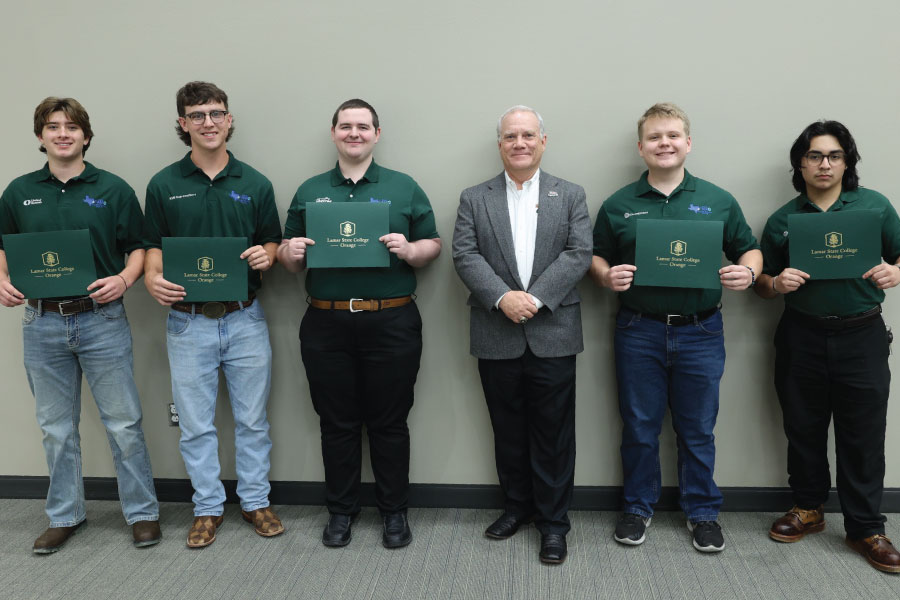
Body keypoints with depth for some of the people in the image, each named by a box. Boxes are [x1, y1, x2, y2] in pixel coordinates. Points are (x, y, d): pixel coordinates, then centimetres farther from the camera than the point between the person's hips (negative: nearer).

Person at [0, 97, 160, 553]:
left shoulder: (112, 189, 1)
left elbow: (139, 248, 2)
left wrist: (124, 279, -17)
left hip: (102, 319, -2)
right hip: (43, 323, 3)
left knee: (123, 424, 2)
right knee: (57, 429, 12)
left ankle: (142, 513, 16)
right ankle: (64, 516, 27)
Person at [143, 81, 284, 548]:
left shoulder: (254, 184, 5)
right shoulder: (163, 185, 3)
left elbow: (272, 242, 9)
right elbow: (154, 247, 6)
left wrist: (265, 256, -13)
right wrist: (153, 279, -14)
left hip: (245, 319, 1)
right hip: (188, 321, 0)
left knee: (252, 419, 10)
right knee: (195, 425, 8)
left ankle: (255, 500, 26)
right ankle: (208, 507, 24)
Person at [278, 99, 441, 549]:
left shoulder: (404, 188, 7)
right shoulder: (309, 191, 12)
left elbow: (433, 246, 6)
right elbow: (290, 260, 14)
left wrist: (409, 250, -15)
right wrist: (290, 252, -8)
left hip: (391, 323, -1)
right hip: (326, 325, 2)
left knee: (389, 422, 7)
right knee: (337, 423, 10)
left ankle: (394, 511, 22)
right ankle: (341, 510, 26)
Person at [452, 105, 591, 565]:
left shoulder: (571, 196, 7)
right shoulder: (473, 199, 8)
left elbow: (579, 254, -4)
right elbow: (465, 255, -3)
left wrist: (536, 297, -16)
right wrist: (502, 297, -18)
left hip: (553, 334, -1)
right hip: (496, 337, 1)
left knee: (553, 434, 5)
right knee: (508, 430, 13)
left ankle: (553, 521, 19)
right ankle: (517, 505, 31)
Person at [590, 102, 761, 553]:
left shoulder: (719, 202, 5)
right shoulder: (618, 206, 5)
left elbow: (750, 249, 11)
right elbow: (596, 258, 10)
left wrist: (748, 271, -10)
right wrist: (606, 275, -11)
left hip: (700, 332, 0)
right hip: (639, 333, 0)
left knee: (698, 429, 10)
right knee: (639, 427, 10)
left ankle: (702, 512, 28)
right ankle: (638, 507, 28)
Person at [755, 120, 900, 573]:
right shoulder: (781, 220, 6)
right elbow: (762, 284, 9)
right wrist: (776, 283, -13)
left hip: (861, 336, -1)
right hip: (801, 337, 2)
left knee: (863, 435, 3)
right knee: (803, 429, 12)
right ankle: (808, 509, 30)